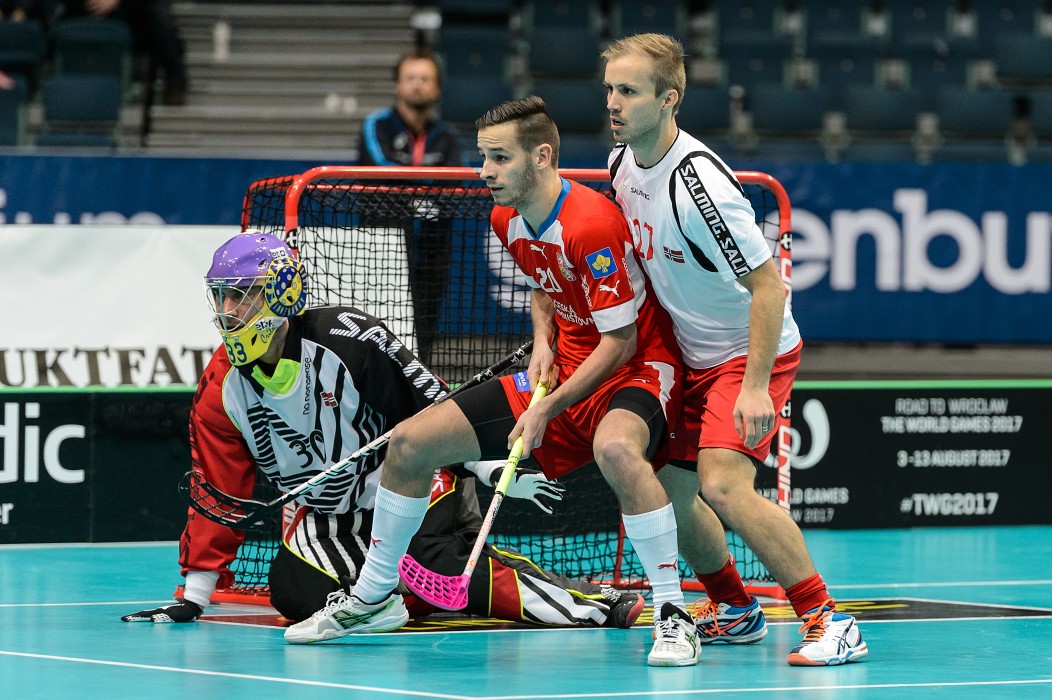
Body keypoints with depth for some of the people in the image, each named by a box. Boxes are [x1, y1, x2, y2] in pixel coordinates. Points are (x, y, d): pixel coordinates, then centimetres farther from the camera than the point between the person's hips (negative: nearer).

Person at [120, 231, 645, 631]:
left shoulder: (345, 337, -19)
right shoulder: (222, 393, -4)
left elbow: (433, 404, -12)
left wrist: (490, 468, -13)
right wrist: (193, 597, -3)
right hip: (332, 518, 5)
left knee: (431, 560, -33)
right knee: (294, 591, -22)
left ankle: (577, 599, -27)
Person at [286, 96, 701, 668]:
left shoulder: (591, 225, -26)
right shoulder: (507, 221, 2)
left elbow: (621, 341, -23)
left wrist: (548, 409, -25)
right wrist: (543, 342, 1)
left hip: (635, 372, -8)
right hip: (562, 373, 8)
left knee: (616, 448, -45)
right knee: (409, 442, 3)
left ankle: (672, 614, -32)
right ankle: (373, 599, 22)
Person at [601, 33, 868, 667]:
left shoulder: (699, 185, -28)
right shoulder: (623, 161, -1)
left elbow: (769, 285, -25)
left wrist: (755, 386, -28)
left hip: (754, 354, -8)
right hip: (693, 355, 9)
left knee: (722, 484, -24)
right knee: (668, 488, 7)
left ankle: (829, 621, -19)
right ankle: (737, 612, 28)